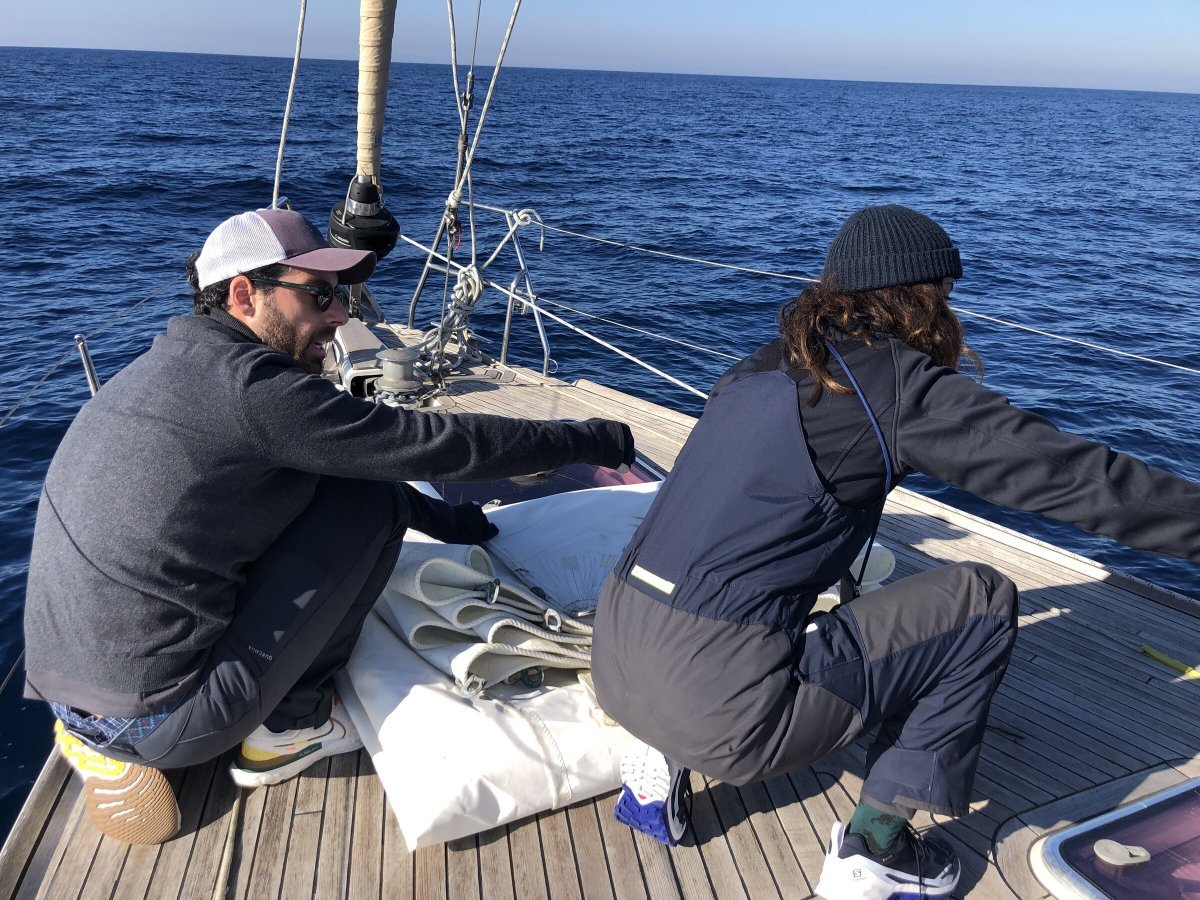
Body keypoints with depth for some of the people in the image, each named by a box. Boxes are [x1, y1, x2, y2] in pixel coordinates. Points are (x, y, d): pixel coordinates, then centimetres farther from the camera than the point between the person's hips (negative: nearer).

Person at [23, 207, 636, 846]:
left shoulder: (170, 365, 11)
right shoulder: (248, 384, -18)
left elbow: (345, 455, 20)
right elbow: (433, 444, -16)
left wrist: (440, 518, 25)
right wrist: (590, 440, -4)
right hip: (164, 720, -9)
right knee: (376, 501, -5)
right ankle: (288, 726, 8)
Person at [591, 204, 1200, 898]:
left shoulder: (763, 366, 14)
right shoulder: (902, 384, -6)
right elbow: (1074, 474, -6)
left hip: (614, 665, 8)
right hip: (717, 706, -8)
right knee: (985, 600, 6)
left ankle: (663, 762, 21)